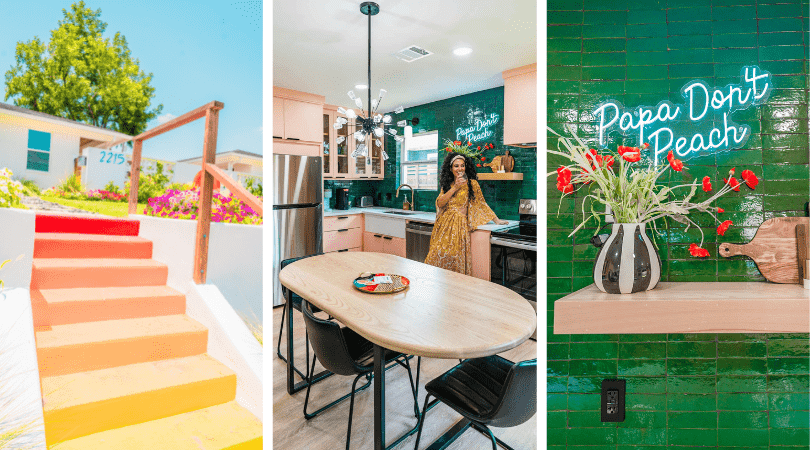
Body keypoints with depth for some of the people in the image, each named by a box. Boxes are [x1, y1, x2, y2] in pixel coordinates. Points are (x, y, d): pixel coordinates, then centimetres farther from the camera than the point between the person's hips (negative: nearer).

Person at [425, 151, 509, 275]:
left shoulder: (472, 183, 4)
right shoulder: (447, 184, 14)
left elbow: (481, 204, 9)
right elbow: (440, 203, 0)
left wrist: (497, 220, 8)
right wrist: (455, 188, -6)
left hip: (460, 224, -3)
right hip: (444, 224, 3)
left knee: (455, 256, -15)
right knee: (438, 254, -7)